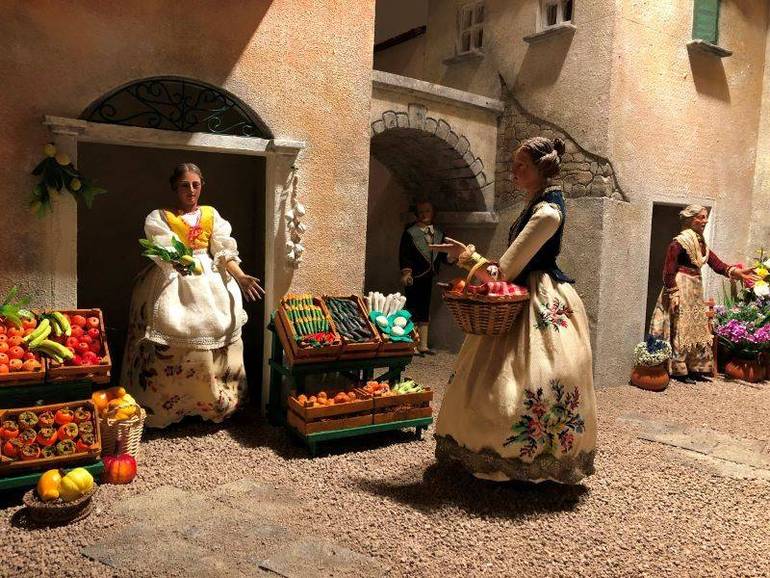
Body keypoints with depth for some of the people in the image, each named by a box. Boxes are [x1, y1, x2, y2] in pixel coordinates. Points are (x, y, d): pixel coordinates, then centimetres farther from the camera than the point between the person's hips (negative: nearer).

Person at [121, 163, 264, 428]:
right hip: (172, 282, -3)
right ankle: (165, 406, 4)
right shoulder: (160, 217, 3)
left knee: (213, 332, -2)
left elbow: (224, 252, 4)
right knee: (169, 345, -9)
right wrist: (176, 262, -32)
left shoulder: (212, 215, 12)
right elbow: (162, 250, -12)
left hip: (210, 284, 3)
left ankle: (212, 404, 11)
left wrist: (241, 277, -11)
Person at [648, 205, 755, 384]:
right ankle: (678, 371, 5)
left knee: (698, 328, 12)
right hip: (681, 288, -9)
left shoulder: (701, 244, 12)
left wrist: (736, 272, -11)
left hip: (696, 290, 9)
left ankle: (695, 369, 21)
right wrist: (673, 294, -18)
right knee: (680, 329, -4)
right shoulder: (679, 242, -13)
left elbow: (717, 265, 6)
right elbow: (668, 270, -16)